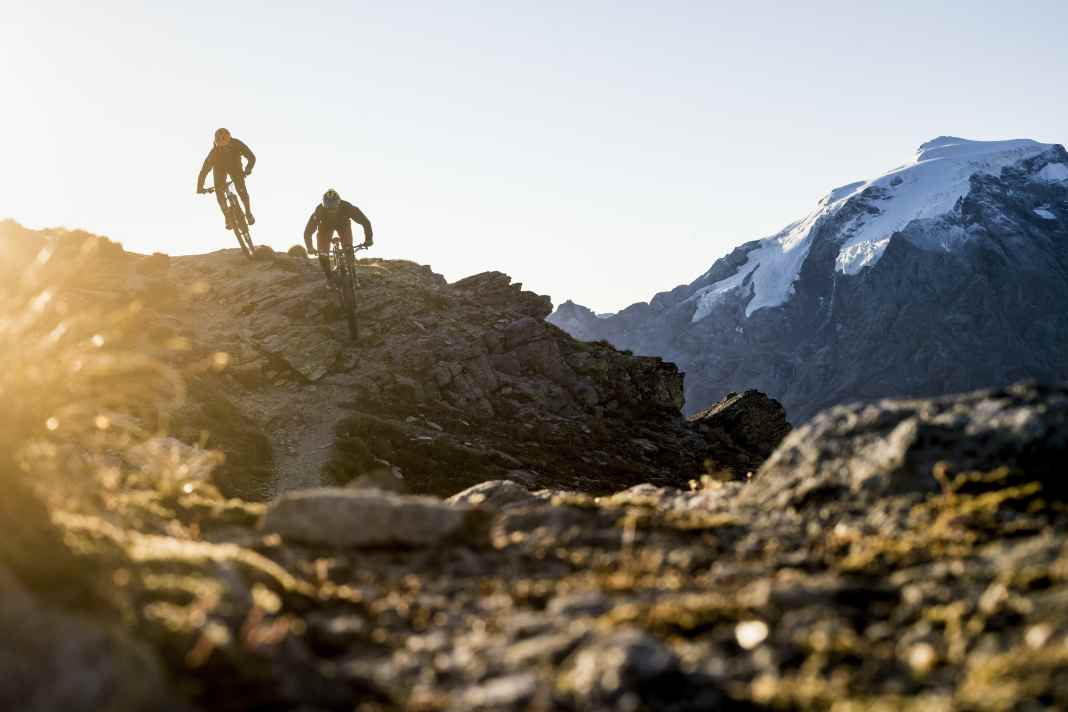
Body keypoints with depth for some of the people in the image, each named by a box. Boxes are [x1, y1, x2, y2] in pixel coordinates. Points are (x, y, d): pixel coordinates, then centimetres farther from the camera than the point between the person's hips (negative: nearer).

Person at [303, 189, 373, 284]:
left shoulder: (347, 207, -40)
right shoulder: (319, 211, -39)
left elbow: (365, 222, -32)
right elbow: (308, 232, -34)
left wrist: (368, 239, -41)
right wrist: (310, 248, -48)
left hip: (343, 224, 0)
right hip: (325, 226, 0)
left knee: (348, 249, -21)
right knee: (323, 255, -12)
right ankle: (330, 280, 8)